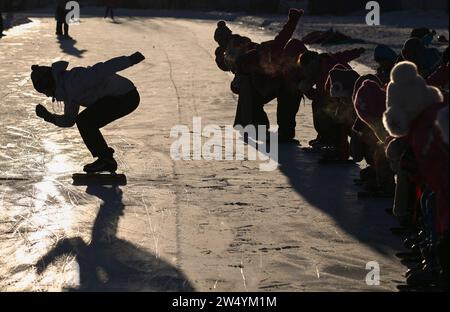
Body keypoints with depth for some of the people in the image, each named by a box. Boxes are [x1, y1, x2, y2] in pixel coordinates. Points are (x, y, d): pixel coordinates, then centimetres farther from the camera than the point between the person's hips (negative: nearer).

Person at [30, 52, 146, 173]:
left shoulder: (71, 82, -16)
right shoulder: (66, 86, 15)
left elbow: (100, 71, -24)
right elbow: (68, 121, 20)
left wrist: (130, 60, -28)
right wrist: (50, 117, 5)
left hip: (125, 97, -10)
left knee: (84, 122, -9)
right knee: (84, 123, 14)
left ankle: (106, 160, 0)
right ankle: (106, 160, 16)